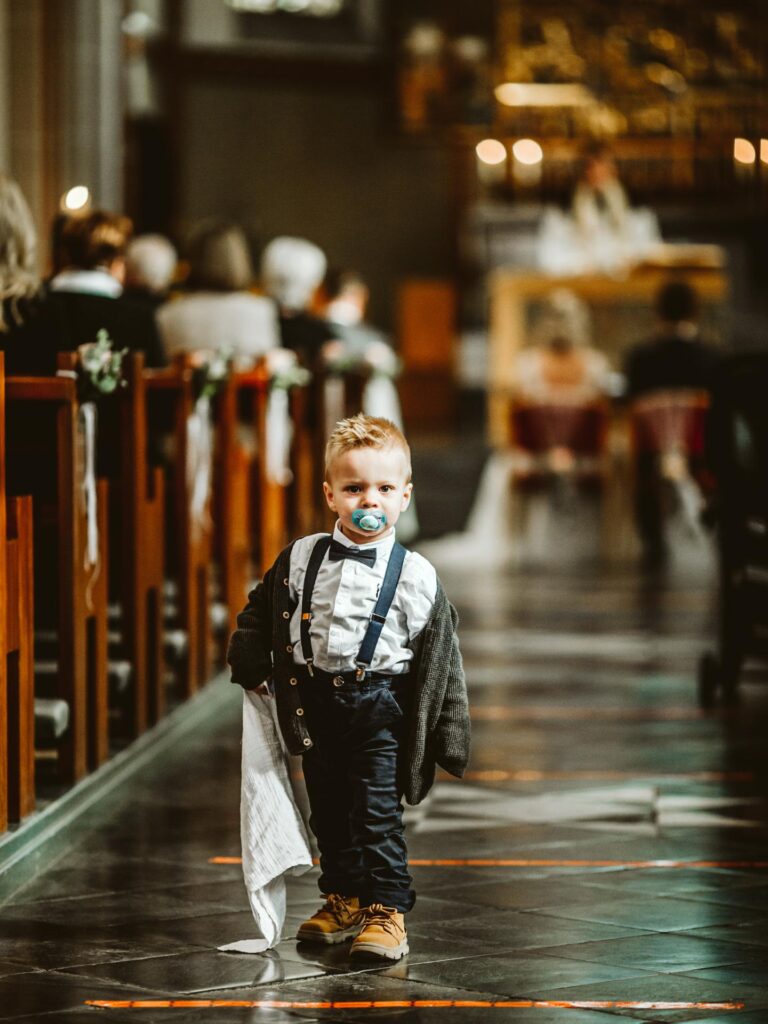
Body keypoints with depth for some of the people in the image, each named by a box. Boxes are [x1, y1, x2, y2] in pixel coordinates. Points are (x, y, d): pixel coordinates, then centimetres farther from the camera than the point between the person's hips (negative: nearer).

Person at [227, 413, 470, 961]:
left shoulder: (415, 575, -6)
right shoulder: (301, 559, 1)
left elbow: (439, 652, -2)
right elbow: (261, 610, 16)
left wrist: (448, 730, -2)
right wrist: (251, 666, 4)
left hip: (378, 707, -4)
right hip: (315, 701, 4)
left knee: (378, 813, -5)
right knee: (329, 812, 13)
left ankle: (387, 910, 2)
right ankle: (344, 900, 27)